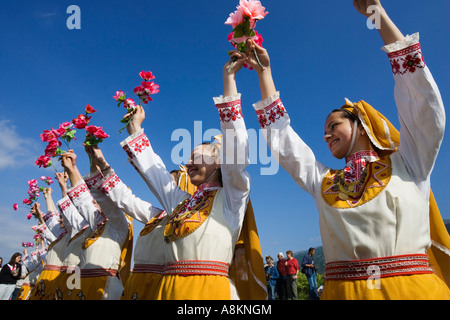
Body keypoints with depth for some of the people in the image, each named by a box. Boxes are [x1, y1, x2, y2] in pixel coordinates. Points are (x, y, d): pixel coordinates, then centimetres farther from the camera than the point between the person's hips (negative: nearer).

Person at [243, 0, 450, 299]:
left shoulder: (406, 163, 5)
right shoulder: (323, 181, 11)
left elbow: (422, 98, -1)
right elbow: (280, 135, 12)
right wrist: (264, 71, 14)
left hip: (414, 286, -2)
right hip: (342, 289, 3)